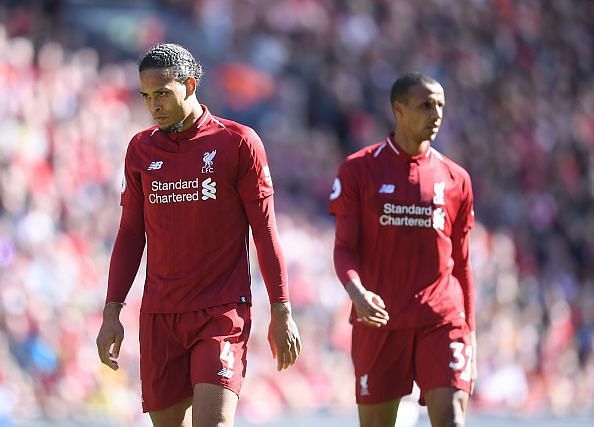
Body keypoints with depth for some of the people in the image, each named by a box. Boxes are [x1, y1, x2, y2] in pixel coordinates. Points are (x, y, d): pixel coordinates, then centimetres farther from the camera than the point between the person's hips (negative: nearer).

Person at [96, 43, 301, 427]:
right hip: (159, 316, 4)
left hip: (222, 312, -4)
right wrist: (111, 313, 7)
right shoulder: (141, 149, 9)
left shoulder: (238, 142, -3)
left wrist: (282, 313, -4)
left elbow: (264, 229, -1)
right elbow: (131, 234, 13)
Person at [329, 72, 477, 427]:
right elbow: (344, 248, -1)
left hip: (442, 321, 1)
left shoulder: (455, 178, 9)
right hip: (378, 319, -1)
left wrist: (470, 331, 10)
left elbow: (461, 264, 14)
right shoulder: (359, 169, 2)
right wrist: (356, 292, -22)